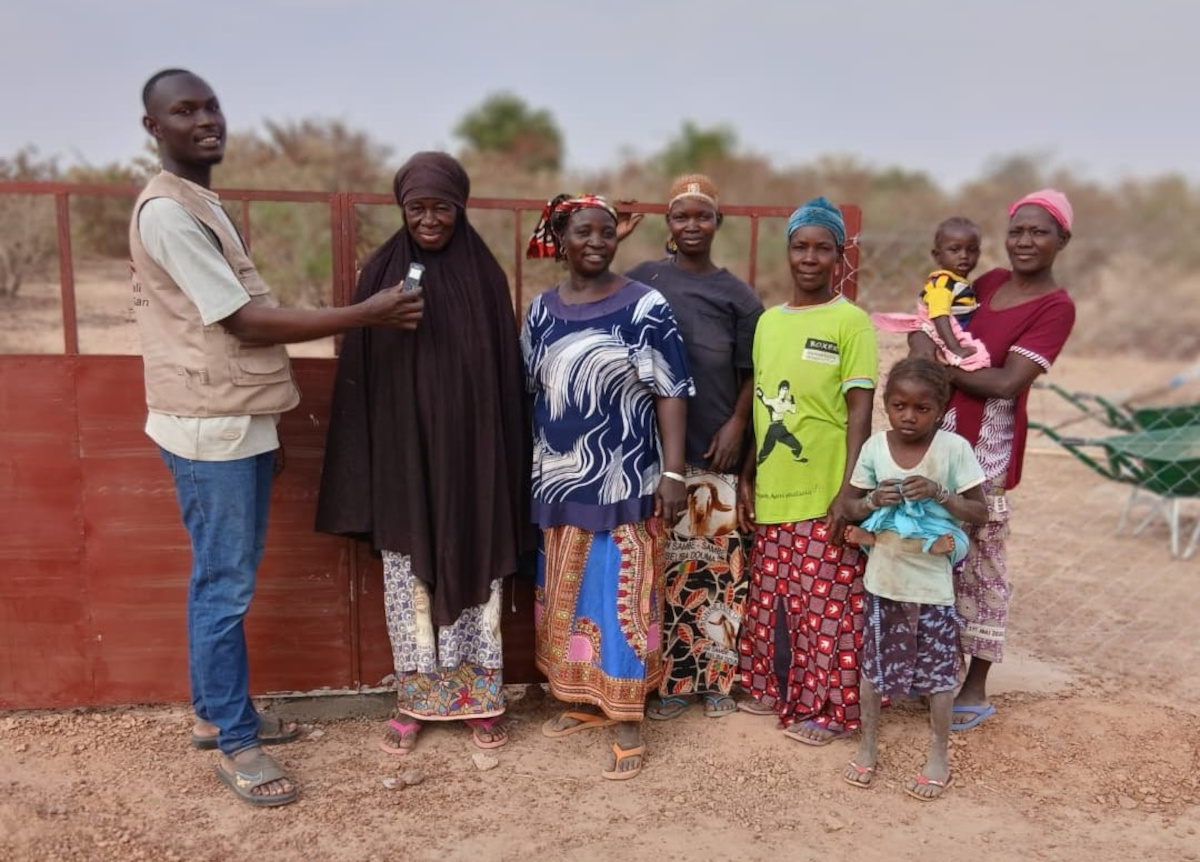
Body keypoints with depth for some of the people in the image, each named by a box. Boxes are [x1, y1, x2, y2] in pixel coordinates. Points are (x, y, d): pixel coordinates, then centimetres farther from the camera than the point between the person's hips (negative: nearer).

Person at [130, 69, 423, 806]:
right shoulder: (167, 212, -16)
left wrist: (263, 423, 19)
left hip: (239, 423, 10)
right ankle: (235, 743, 11)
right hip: (211, 428, -10)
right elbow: (246, 322, -20)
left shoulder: (203, 205, 16)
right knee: (225, 585, -1)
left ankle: (217, 712, 30)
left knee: (225, 578, 16)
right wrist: (367, 315, -19)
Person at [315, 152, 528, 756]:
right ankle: (415, 699, 25)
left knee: (474, 568, 7)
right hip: (401, 455, 1)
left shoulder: (485, 274, 0)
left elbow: (505, 371, 1)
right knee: (408, 577, 8)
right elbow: (359, 372, 1)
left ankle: (481, 698, 22)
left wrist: (505, 460, -2)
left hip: (470, 454, 0)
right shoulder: (381, 272, 1)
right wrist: (366, 465, -3)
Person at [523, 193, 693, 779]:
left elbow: (671, 394, -9)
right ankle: (583, 701, 31)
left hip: (624, 482, -5)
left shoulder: (645, 308, -7)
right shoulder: (541, 311, 7)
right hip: (559, 481, 5)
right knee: (565, 594, 14)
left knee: (623, 597, 1)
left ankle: (628, 721, 13)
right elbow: (529, 393, 14)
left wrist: (673, 473, -15)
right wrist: (527, 469, 13)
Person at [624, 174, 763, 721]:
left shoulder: (737, 295, 6)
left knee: (719, 567, 4)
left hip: (715, 453, 0)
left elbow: (752, 374, 7)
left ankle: (716, 677, 20)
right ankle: (671, 679, 18)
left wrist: (737, 424, -5)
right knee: (664, 568, 4)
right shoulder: (642, 280, 8)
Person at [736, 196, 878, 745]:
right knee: (770, 599, 15)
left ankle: (827, 707, 18)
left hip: (824, 494, -5)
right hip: (771, 491, 6)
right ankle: (772, 688, 32)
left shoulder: (851, 321, -7)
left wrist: (849, 489, -15)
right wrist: (747, 476, 12)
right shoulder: (768, 320, 10)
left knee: (825, 606, 3)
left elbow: (859, 410, -10)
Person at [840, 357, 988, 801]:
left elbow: (980, 513, -8)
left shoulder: (954, 448, -12)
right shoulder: (875, 446, -6)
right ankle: (867, 746, 31)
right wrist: (873, 501, -19)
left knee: (938, 669, 10)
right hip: (883, 577, 2)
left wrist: (939, 494, -24)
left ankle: (939, 756, 28)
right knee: (872, 664, 13)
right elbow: (850, 508, 2)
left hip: (931, 581, -2)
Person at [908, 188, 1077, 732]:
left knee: (980, 563, 3)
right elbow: (929, 322, 13)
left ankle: (976, 688, 18)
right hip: (939, 435, 7)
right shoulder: (990, 282, 9)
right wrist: (924, 342, -10)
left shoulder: (1056, 307, -10)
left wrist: (938, 363, -12)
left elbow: (1007, 383, -19)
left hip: (987, 446, -6)